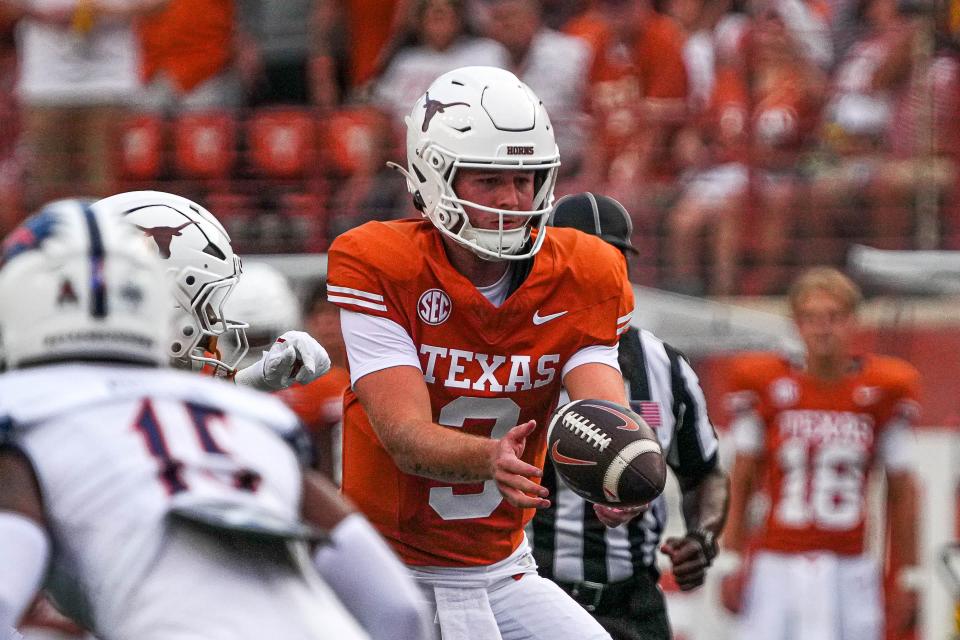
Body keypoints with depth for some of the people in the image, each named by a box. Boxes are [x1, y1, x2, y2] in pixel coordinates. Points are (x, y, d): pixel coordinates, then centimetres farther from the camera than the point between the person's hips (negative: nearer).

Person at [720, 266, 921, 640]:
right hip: (776, 566, 0)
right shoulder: (765, 385, 0)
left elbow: (900, 492, 9)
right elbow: (743, 481, 9)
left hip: (848, 568, 0)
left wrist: (905, 577, 8)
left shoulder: (883, 391, 2)